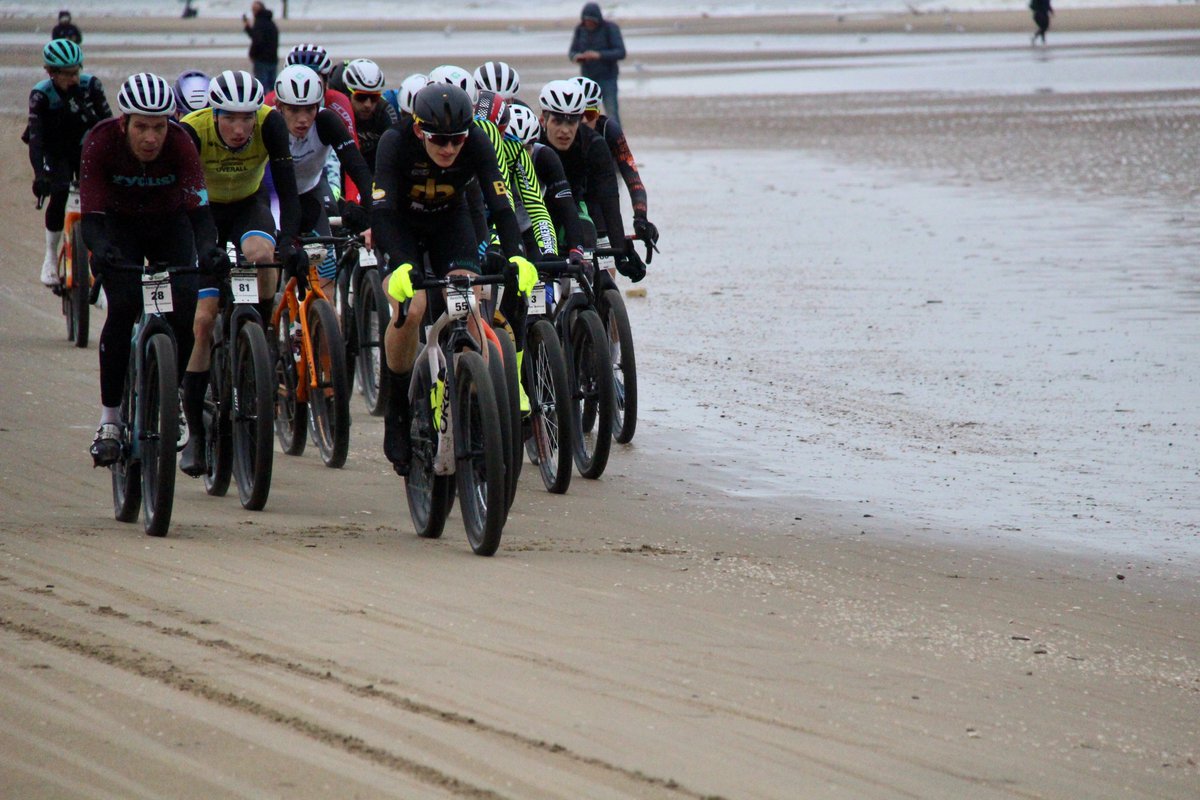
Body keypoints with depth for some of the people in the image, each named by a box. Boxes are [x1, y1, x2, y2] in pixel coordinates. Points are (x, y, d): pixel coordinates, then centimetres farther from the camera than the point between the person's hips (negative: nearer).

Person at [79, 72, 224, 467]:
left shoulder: (179, 142, -28)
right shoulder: (101, 141, -29)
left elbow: (198, 208, -35)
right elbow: (91, 213, -32)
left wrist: (207, 249, -55)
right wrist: (99, 249, -54)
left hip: (169, 224, 1)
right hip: (119, 224, -1)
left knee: (185, 305, -19)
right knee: (123, 306, -22)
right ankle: (109, 418, -16)